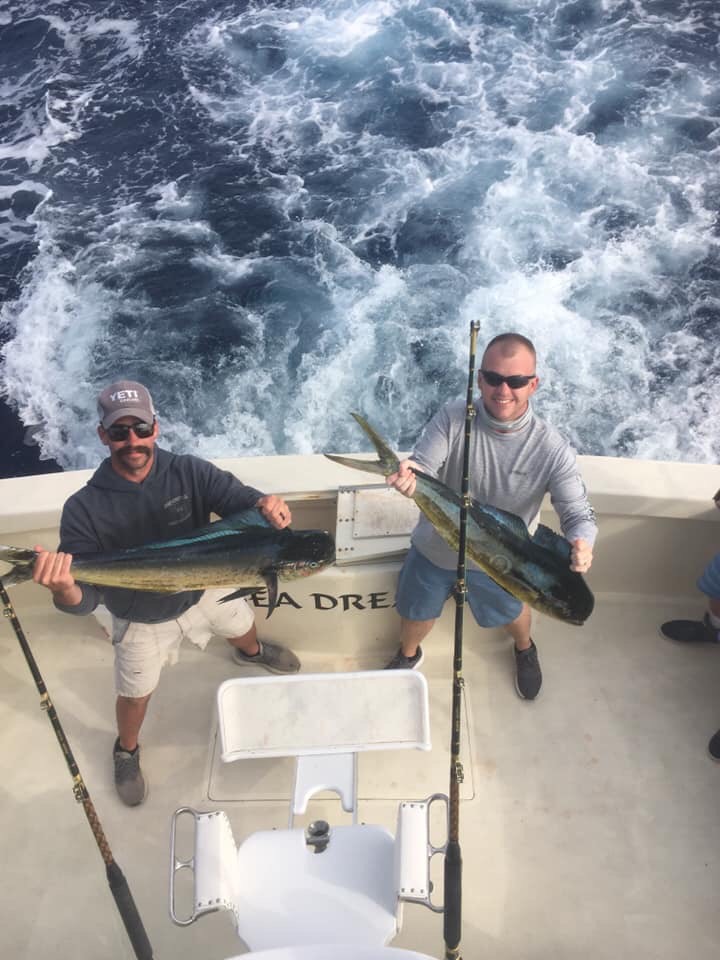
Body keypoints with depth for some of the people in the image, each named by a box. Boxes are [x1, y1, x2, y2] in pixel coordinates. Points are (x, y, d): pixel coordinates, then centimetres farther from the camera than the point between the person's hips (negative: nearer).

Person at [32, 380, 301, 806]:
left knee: (243, 623, 31)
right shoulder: (85, 508, -30)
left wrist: (265, 504, -55)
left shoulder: (190, 472, -26)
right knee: (135, 693, 18)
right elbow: (85, 598, -30)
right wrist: (64, 591, -55)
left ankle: (251, 652, 71)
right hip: (142, 619, -2)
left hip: (205, 591, 3)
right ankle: (127, 751, 54)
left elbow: (240, 499, -30)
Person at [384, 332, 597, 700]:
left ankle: (525, 649, 67)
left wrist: (581, 544, -48)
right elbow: (421, 469, -29)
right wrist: (408, 476, -55)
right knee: (416, 612, 25)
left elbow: (578, 513, -24)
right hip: (434, 548, 1)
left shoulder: (552, 449, -27)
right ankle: (408, 653, 62)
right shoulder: (453, 417, -26)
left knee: (510, 611, 29)